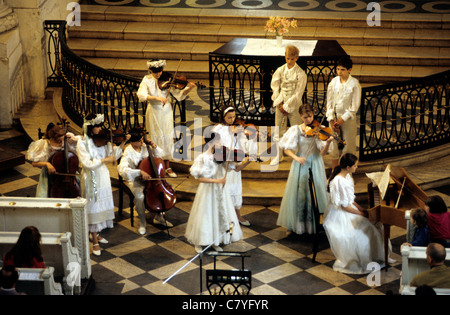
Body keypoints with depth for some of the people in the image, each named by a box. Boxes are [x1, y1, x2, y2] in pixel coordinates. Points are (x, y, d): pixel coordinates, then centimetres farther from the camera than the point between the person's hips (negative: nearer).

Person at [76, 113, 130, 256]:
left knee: (102, 206, 14)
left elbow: (114, 154, 5)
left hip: (103, 177, 6)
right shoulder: (82, 143, -15)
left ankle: (96, 233, 34)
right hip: (91, 179, -6)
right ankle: (95, 242, 6)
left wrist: (124, 142, -6)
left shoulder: (102, 140, 2)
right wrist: (104, 160, -21)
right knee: (93, 208, -1)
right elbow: (87, 163, -22)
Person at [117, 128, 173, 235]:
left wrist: (154, 147, -8)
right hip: (135, 180, -5)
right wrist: (140, 172, -41)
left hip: (149, 178, 5)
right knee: (140, 197, -32)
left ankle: (158, 216, 10)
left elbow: (159, 156, 13)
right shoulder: (128, 153, -18)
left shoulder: (145, 146, -2)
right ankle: (142, 222, -5)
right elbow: (122, 169, -33)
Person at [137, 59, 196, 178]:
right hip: (154, 113, -1)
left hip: (166, 112, 1)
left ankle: (167, 167, 14)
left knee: (167, 138, 5)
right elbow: (141, 95, -21)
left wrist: (189, 88, -27)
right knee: (156, 138, 4)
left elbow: (179, 94, -8)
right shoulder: (147, 80, -5)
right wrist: (157, 98, -32)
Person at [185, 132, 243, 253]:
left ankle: (215, 241, 26)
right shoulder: (203, 158, -14)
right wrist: (216, 181, -25)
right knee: (205, 216, 3)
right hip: (207, 191, -5)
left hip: (220, 190, 5)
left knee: (220, 214, 10)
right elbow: (200, 178, -17)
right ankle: (198, 243, 21)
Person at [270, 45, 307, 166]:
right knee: (278, 131, 9)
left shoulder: (300, 74, -9)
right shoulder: (280, 70, 2)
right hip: (280, 105, 3)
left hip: (293, 106, -3)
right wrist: (279, 104, -6)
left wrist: (286, 106, -11)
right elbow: (274, 87, 3)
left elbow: (298, 94, -10)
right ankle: (278, 155, 24)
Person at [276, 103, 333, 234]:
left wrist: (328, 142, -29)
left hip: (315, 166, 0)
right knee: (299, 194, 0)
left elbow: (323, 152, -10)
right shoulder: (296, 130, 0)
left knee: (314, 194, -1)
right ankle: (299, 223, 11)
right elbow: (287, 149, 0)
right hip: (300, 166, 1)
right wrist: (296, 158, -17)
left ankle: (313, 223, 11)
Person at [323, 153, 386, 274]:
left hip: (348, 211, 9)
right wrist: (361, 213, -14)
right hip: (338, 216, -9)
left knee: (374, 225, -4)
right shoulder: (338, 181, -24)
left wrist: (361, 209, 3)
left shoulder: (347, 177, 6)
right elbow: (344, 206, -21)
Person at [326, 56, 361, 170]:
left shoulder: (354, 84, -11)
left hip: (348, 118, -3)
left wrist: (342, 120, -13)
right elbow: (329, 102, 2)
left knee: (348, 147, 4)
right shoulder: (333, 82, -2)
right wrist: (331, 120, -7)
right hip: (334, 117, 3)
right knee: (333, 146, 8)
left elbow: (355, 106, -10)